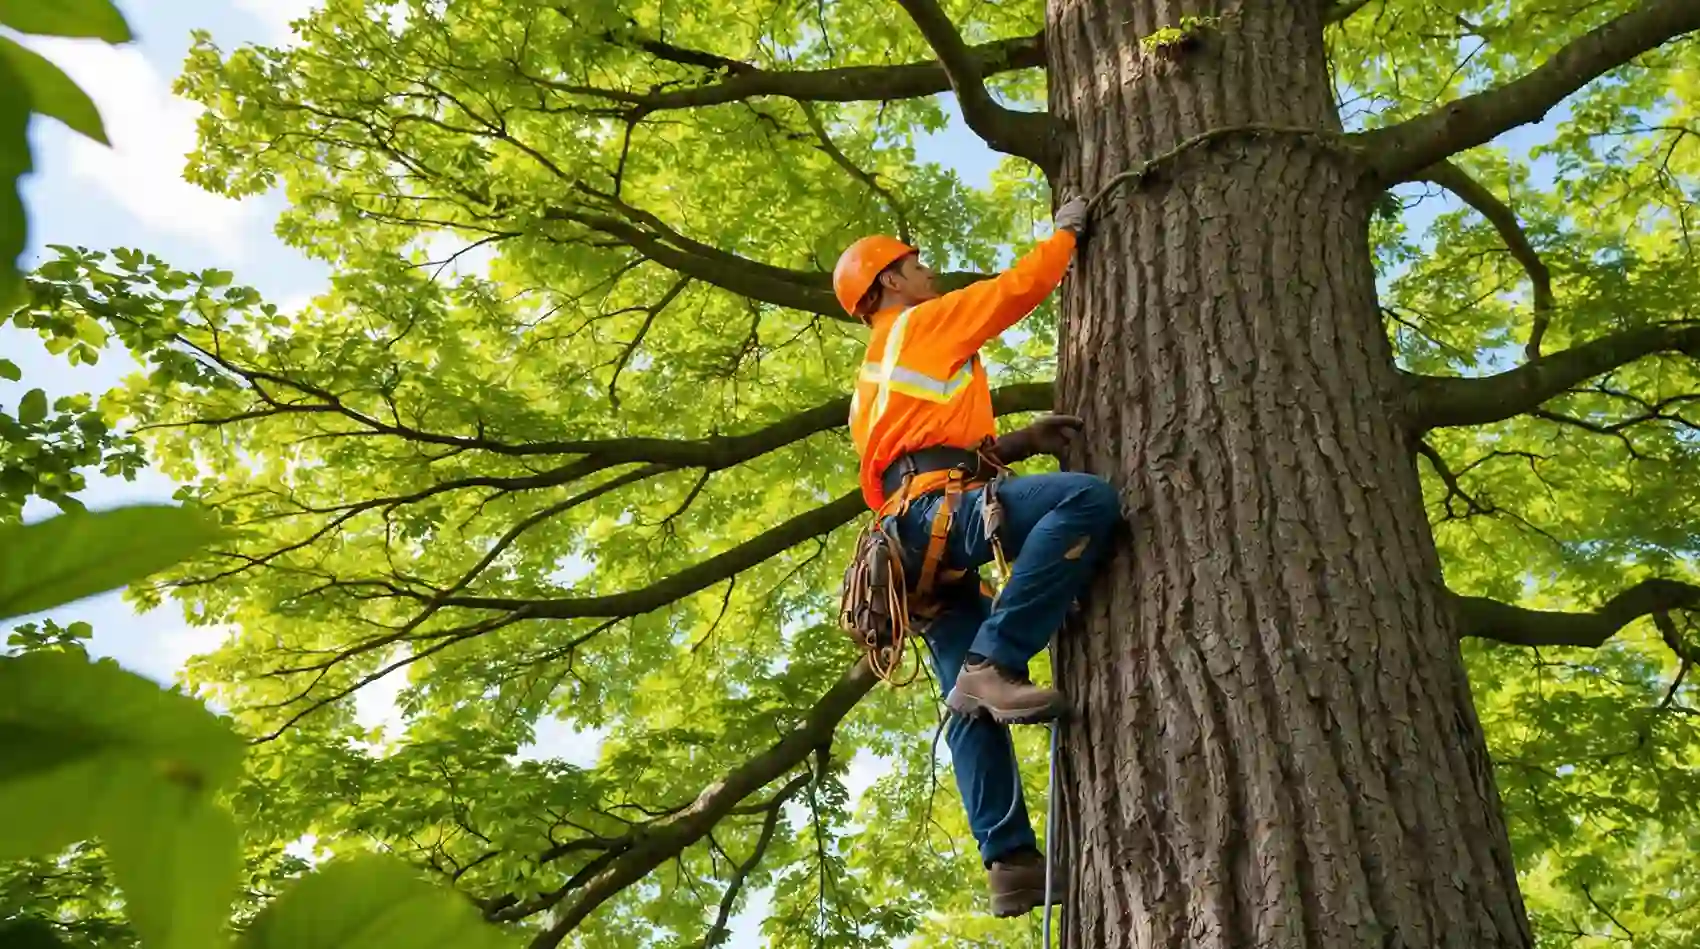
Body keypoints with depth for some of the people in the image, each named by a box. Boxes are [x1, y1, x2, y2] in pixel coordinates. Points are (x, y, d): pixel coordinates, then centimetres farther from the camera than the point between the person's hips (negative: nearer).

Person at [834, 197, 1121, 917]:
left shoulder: (879, 370, 38)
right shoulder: (923, 324, 14)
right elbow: (1019, 288, 11)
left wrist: (1024, 440, 20)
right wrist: (1066, 232, 29)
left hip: (914, 538, 9)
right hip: (939, 508, -9)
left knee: (971, 708, 0)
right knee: (1089, 499, -29)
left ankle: (1010, 863, -8)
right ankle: (993, 664, -34)